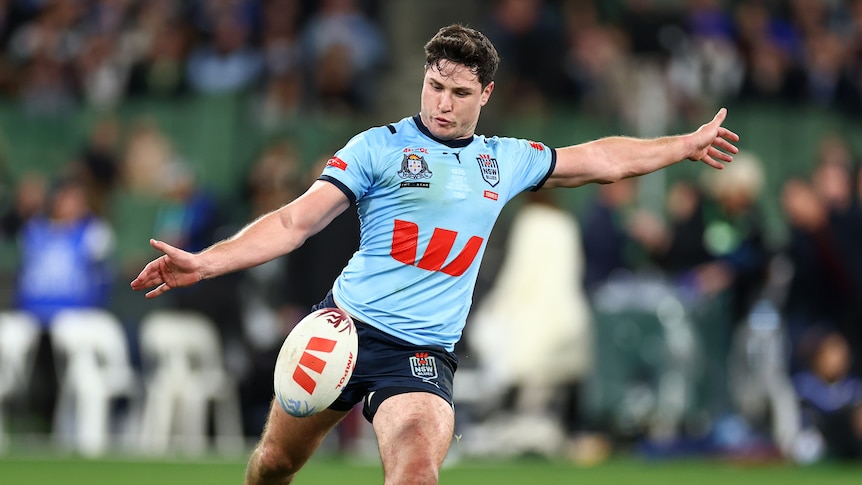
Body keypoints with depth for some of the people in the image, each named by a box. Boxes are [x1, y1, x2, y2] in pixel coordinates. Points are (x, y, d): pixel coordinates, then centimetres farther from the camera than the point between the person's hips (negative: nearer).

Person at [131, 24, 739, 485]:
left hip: (424, 353, 1)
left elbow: (601, 159, 26)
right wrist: (206, 262, -18)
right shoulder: (380, 147, -1)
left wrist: (689, 144, 30)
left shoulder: (507, 161, 12)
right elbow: (295, 221, -6)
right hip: (346, 325, -1)